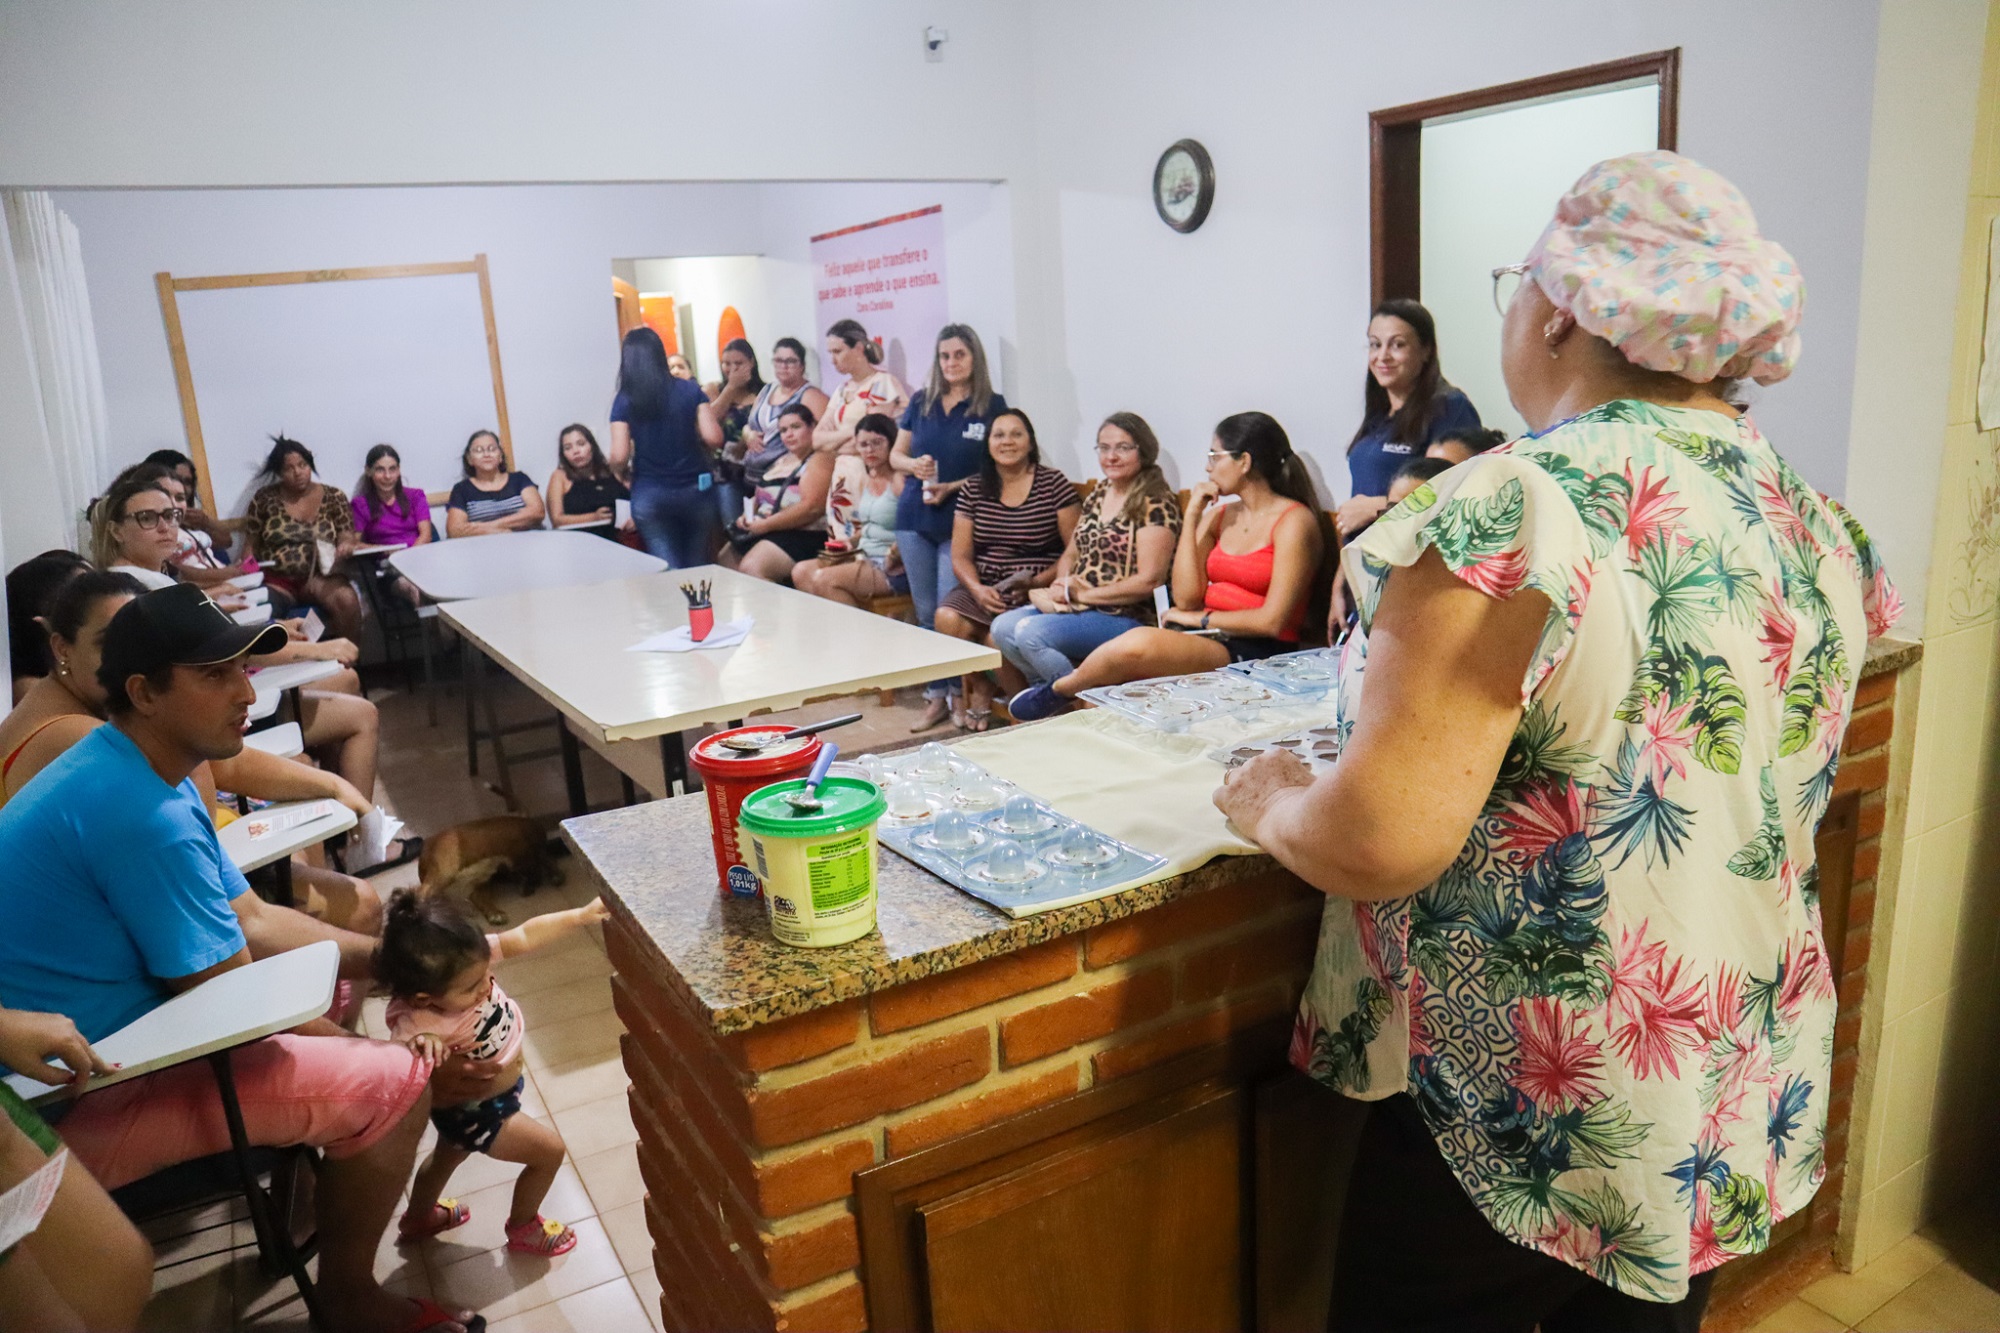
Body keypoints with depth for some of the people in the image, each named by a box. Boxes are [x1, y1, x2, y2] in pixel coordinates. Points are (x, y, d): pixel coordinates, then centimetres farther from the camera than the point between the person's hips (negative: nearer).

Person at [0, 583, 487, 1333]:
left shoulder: (135, 770, 5)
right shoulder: (141, 813, -28)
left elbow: (253, 922, 9)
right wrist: (413, 1058, -12)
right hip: (82, 1107, -11)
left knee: (324, 972, 22)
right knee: (393, 1084, -17)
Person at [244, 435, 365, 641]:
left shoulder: (333, 497, 6)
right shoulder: (265, 498, 6)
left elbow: (346, 535, 3)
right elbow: (252, 544, 11)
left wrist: (346, 545, -21)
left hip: (321, 575, 0)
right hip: (277, 579, 0)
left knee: (347, 600, -32)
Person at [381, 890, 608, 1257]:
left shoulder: (469, 957, -27)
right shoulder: (416, 1025, -42)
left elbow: (526, 936, -22)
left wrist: (583, 914, -30)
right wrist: (418, 1048, -68)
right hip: (474, 1113, -7)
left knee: (448, 1155, 34)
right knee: (549, 1150, 8)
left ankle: (418, 1219, 65)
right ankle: (523, 1228, 37)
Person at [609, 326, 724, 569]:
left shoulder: (624, 401, -2)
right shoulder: (691, 391, 0)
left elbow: (619, 458, -9)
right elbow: (714, 438, -8)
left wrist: (621, 470, 14)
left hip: (649, 497, -1)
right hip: (695, 491, 1)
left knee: (670, 573, 0)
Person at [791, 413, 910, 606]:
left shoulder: (901, 480, -12)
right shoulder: (862, 480, 14)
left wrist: (893, 559, -25)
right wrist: (850, 541, 8)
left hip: (894, 569, -9)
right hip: (864, 558, 9)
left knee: (823, 579, -22)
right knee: (801, 572, -5)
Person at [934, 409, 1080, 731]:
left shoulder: (1054, 484, -1)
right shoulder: (973, 489, 10)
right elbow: (960, 555, 7)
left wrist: (1038, 582, -16)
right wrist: (977, 589, -13)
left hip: (1037, 592, -4)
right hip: (984, 587, 4)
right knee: (947, 617, -26)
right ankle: (979, 689, 2)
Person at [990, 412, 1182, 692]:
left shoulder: (1156, 505, -11)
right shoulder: (1097, 496, 14)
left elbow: (1148, 581, -18)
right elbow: (1071, 553, 21)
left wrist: (1080, 594, -12)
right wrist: (1062, 585, -3)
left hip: (1128, 617, -8)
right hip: (1078, 607, 8)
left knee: (1031, 633, -25)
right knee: (1003, 628, -9)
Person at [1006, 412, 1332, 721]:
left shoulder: (1294, 520, -4)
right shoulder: (1219, 516, 16)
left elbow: (1272, 621, -13)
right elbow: (1185, 597, 3)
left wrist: (1200, 619, -4)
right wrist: (1192, 515, 3)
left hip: (1257, 654, -6)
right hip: (1205, 641, 6)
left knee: (1138, 644, -30)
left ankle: (1060, 690, -4)